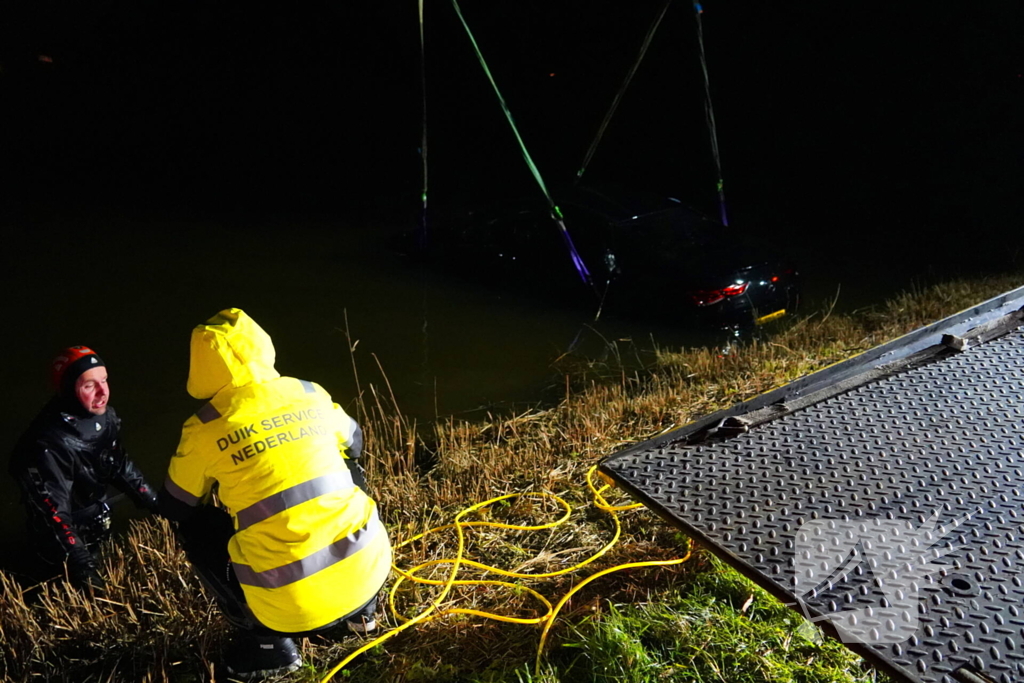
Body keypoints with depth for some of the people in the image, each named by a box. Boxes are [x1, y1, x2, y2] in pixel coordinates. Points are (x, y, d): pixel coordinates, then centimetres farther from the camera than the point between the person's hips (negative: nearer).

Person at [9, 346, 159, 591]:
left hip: (96, 522, 7)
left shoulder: (105, 416, -11)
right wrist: (78, 561, -34)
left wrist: (156, 504, 5)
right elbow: (53, 509, -31)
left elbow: (120, 465, 4)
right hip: (65, 536, -7)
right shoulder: (50, 444, -34)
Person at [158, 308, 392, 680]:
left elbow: (173, 507, 13)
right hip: (368, 570, 4)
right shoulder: (309, 393, 6)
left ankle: (266, 640, 17)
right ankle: (360, 608, 33)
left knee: (195, 526, 20)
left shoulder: (205, 428, -4)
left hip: (293, 605, -3)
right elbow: (353, 443, 26)